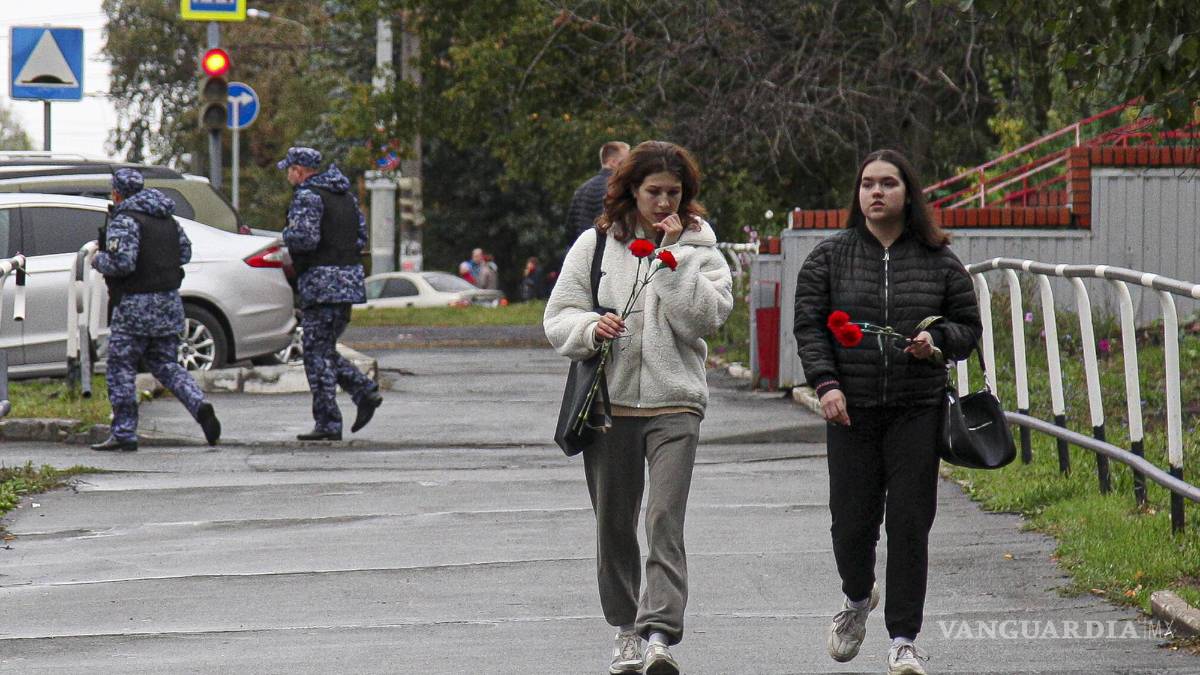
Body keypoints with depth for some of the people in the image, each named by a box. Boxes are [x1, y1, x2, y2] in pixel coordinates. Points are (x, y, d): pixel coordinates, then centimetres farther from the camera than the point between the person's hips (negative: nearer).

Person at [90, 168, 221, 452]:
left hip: (135, 304, -7)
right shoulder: (167, 218, 12)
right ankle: (200, 405, -10)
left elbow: (121, 263, -23)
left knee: (120, 368, 2)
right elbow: (184, 253, 20)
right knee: (166, 365, 13)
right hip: (170, 301, 7)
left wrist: (98, 261, -4)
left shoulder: (124, 220, -14)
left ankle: (123, 433, 2)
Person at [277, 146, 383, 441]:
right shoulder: (344, 194, 17)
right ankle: (365, 392, 1)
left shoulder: (307, 196, -11)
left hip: (322, 282, -9)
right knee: (326, 350, 18)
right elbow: (361, 235, 19)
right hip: (349, 281, 9)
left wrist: (287, 235, -2)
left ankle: (328, 424, -5)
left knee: (317, 353, -4)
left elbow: (305, 239, -22)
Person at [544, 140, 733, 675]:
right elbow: (557, 318, 6)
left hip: (674, 405, -2)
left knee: (665, 521, -15)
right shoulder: (595, 245, 7)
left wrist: (675, 254, -12)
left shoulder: (699, 249, 5)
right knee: (614, 526, 9)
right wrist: (592, 328, -15)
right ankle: (627, 629, 23)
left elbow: (706, 318, -9)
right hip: (608, 404, 2)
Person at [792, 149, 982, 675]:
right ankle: (857, 598, 33)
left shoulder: (938, 260, 7)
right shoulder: (830, 257, 6)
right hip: (851, 411, 0)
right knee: (852, 518, 0)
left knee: (909, 523, -5)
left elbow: (968, 325, 13)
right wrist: (826, 383, -10)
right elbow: (809, 326, 3)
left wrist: (937, 341, -8)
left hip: (917, 411, 0)